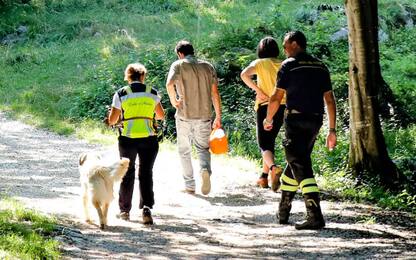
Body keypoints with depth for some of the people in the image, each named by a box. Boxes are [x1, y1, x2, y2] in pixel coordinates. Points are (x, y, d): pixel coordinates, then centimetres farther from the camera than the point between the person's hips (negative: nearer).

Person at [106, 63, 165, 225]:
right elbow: (161, 115, 13)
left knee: (127, 174, 14)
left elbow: (111, 121, -1)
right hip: (148, 140, 0)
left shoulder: (121, 94, -4)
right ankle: (146, 208, -13)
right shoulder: (152, 93, 1)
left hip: (127, 140, 0)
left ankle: (124, 210, 21)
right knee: (146, 174, 6)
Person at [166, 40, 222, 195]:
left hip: (184, 114, -2)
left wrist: (173, 101, -5)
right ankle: (205, 169, -15)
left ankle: (190, 185, 13)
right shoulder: (207, 66, 8)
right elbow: (215, 92, 5)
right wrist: (218, 117, 8)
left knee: (184, 151, 12)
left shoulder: (178, 65, -3)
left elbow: (169, 84, -21)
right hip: (204, 115, 2)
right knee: (203, 148, 14)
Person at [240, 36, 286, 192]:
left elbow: (244, 74, -20)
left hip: (264, 106, -4)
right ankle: (264, 177, 25)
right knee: (270, 142, 19)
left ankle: (273, 168, -33)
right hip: (281, 107, 4)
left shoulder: (260, 63, -1)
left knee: (264, 145, -3)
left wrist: (258, 90, -14)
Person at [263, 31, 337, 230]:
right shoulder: (320, 67, 13)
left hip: (296, 120, -7)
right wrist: (332, 130, 10)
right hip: (315, 121, 7)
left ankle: (315, 216, -21)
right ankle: (283, 211, 29)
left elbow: (276, 97, -6)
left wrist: (268, 119, 10)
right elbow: (330, 100, 9)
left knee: (301, 167, -9)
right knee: (295, 162, 19)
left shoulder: (289, 65, -5)